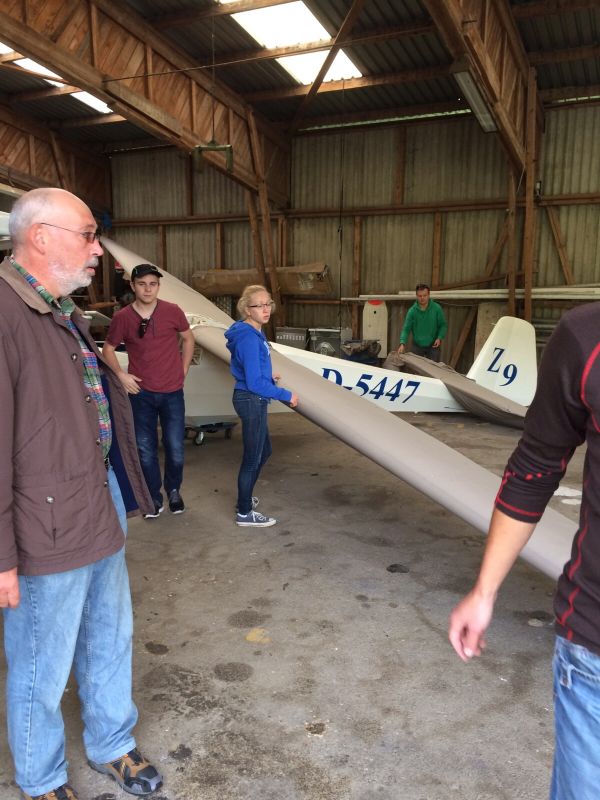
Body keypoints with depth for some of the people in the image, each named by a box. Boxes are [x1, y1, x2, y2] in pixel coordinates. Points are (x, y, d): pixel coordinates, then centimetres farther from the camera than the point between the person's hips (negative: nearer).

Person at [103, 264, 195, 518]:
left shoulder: (172, 311, -4)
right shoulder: (122, 317, -3)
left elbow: (188, 339, 11)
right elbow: (108, 349, 10)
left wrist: (183, 370, 6)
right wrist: (121, 374, -4)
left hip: (172, 392, 0)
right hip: (140, 393, 1)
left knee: (175, 448, 2)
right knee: (145, 449, 7)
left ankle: (174, 490, 27)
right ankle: (154, 497, 24)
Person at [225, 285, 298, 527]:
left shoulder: (253, 333, 6)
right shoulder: (249, 339, -24)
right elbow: (255, 383, -26)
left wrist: (267, 376, 29)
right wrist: (286, 395, -18)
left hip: (252, 400, 10)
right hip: (252, 401, -10)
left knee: (263, 451, 24)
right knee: (253, 457, 4)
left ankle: (244, 499, 40)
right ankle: (244, 514, 21)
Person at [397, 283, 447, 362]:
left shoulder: (437, 308, -9)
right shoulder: (412, 311, -10)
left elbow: (443, 325, 0)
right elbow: (406, 329, -12)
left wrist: (439, 338, -16)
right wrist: (402, 343, -27)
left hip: (433, 346, -1)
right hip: (417, 346, 1)